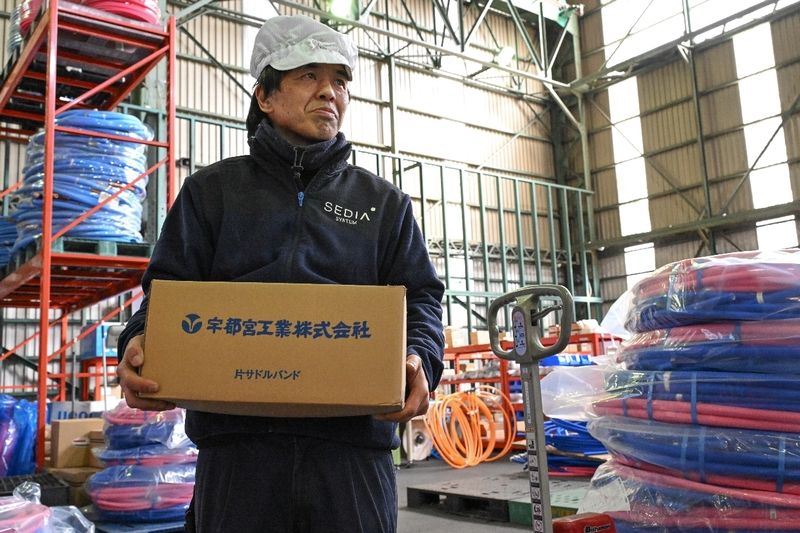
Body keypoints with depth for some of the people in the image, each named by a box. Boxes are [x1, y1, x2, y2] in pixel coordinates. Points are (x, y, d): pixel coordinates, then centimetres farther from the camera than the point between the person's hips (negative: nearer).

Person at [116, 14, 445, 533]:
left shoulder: (385, 202, 17)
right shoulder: (213, 190, 15)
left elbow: (420, 297, 10)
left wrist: (419, 360, -12)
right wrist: (140, 345, -13)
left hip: (354, 435, 1)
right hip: (237, 436, 0)